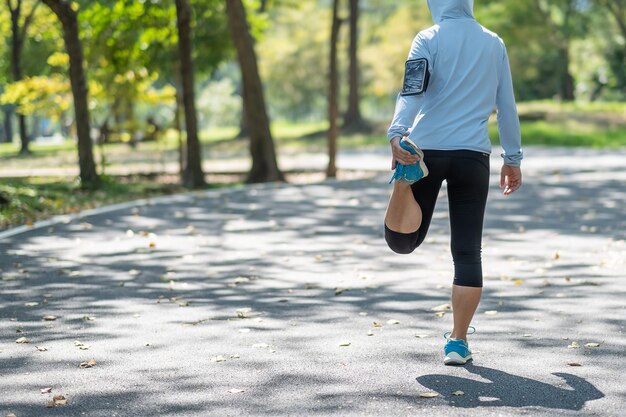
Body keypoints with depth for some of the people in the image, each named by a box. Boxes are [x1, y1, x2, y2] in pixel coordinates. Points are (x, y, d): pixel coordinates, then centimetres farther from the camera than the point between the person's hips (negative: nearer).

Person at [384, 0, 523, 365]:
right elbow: (507, 106, 14)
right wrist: (513, 159, 21)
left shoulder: (428, 40, 2)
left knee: (403, 240, 4)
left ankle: (406, 176, -27)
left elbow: (413, 91, -15)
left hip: (426, 149, -2)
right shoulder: (494, 44, 10)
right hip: (473, 156, 2)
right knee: (468, 251, 6)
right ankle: (458, 342, 5)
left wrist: (397, 134, -27)